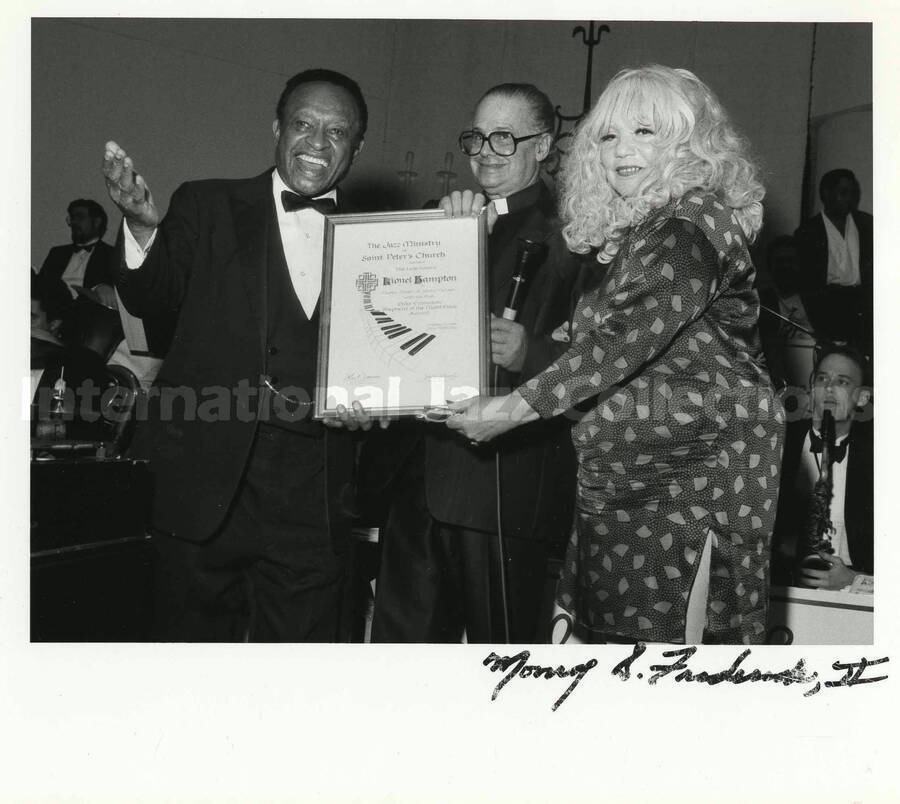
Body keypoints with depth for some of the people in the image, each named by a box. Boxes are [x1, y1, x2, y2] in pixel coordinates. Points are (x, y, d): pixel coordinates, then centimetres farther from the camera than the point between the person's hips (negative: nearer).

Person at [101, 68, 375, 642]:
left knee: (302, 642, 9)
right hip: (208, 484, -1)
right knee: (197, 637, 11)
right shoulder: (209, 207, 5)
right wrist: (143, 228, -24)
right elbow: (151, 298, -5)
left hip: (313, 502, 1)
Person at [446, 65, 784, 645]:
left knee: (672, 625, -6)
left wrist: (515, 409, -21)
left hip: (698, 461, -9)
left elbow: (630, 335, -22)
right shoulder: (634, 230, 17)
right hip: (631, 466, 9)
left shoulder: (693, 225, -12)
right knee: (612, 623, 9)